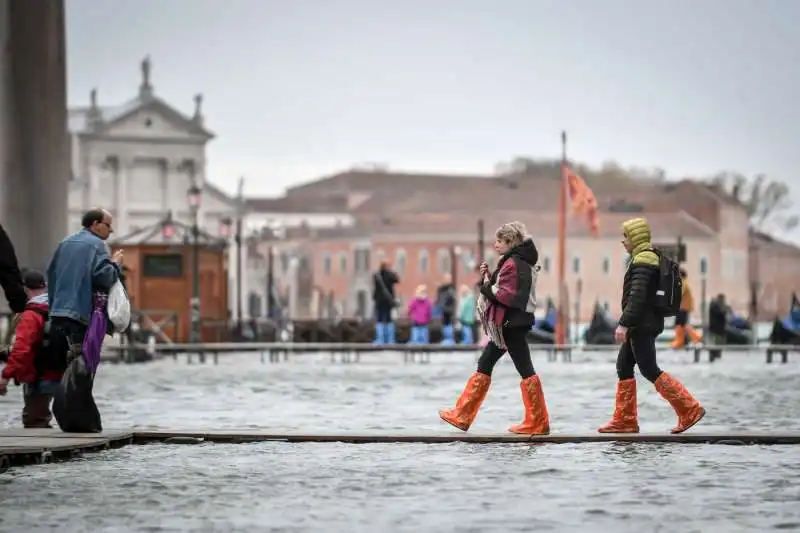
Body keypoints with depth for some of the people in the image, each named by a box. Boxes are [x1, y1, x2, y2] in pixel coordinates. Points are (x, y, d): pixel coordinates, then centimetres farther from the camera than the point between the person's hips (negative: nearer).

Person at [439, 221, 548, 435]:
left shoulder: (514, 263, -14)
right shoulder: (513, 262, 16)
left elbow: (508, 296, -21)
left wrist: (486, 287, -10)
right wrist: (487, 278, 1)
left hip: (512, 323, -11)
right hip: (505, 324, 11)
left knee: (525, 370, -6)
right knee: (484, 366, 13)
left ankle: (538, 422, -3)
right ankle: (461, 415, 18)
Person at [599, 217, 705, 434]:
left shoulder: (643, 260, -15)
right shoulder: (649, 258, 17)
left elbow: (637, 295, -24)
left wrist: (624, 323, -27)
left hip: (642, 325, -10)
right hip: (642, 325, 10)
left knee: (649, 370, -9)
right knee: (624, 366, 10)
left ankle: (689, 409, -10)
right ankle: (624, 420, 11)